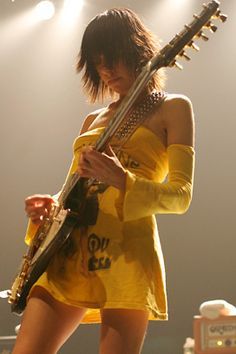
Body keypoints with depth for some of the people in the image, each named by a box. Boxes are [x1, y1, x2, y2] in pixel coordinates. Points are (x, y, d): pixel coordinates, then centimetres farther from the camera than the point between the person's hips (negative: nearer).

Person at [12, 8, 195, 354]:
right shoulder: (93, 119, 25)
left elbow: (181, 195, -3)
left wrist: (122, 181, -20)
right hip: (70, 251, 6)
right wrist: (49, 208, 3)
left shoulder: (172, 109, 7)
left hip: (126, 251, -6)